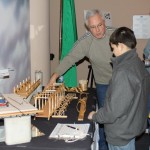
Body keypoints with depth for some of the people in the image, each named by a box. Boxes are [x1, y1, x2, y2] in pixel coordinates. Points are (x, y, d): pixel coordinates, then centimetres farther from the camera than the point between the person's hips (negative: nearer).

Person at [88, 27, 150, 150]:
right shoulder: (139, 64, -1)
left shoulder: (123, 72, -28)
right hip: (134, 125, 8)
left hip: (121, 133, -8)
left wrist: (95, 116, -10)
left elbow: (114, 109, -26)